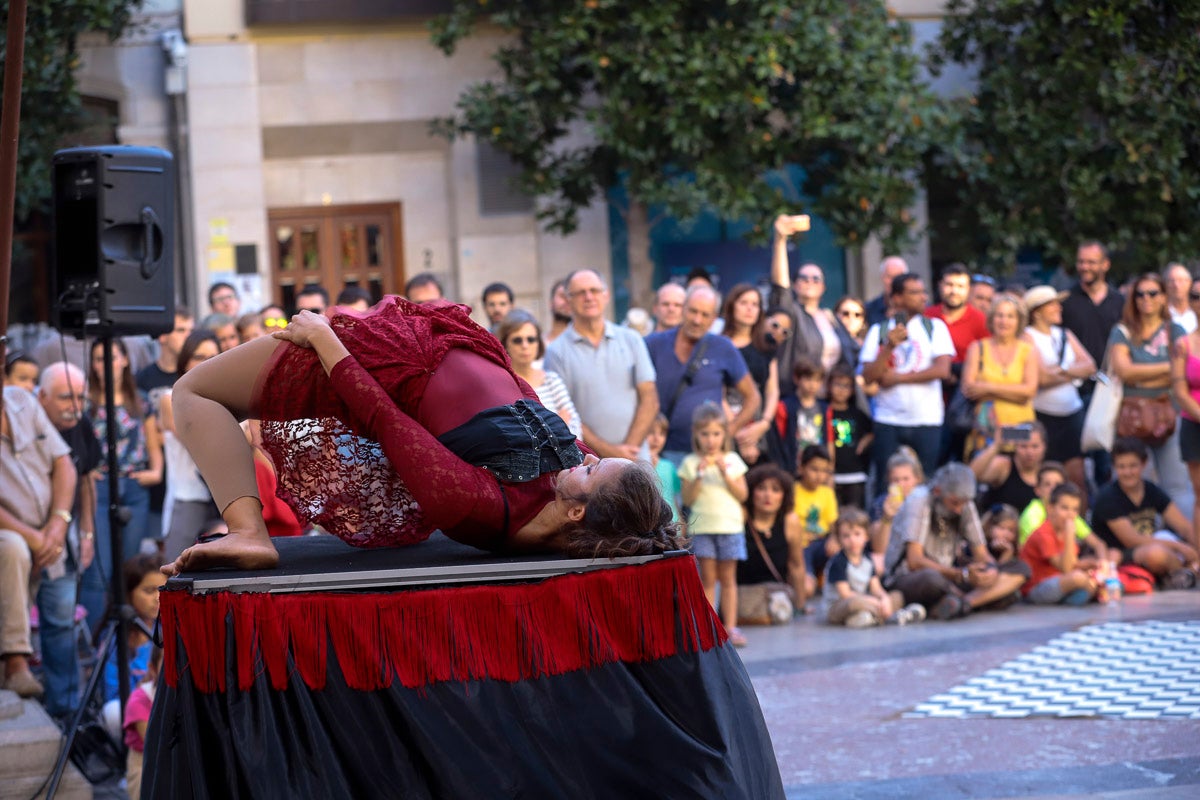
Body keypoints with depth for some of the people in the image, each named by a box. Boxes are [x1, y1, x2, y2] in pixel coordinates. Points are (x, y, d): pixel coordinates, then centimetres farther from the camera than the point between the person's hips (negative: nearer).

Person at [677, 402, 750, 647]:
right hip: (702, 527, -1)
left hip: (730, 526, 1)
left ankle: (730, 626, 5)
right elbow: (688, 499, -3)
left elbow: (742, 495, 2)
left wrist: (725, 473, -8)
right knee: (708, 578, -1)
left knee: (728, 578, 4)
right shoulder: (690, 463, 2)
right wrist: (699, 475, -14)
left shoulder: (732, 460, 7)